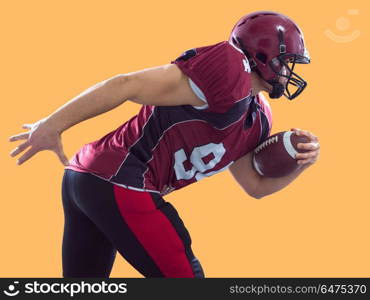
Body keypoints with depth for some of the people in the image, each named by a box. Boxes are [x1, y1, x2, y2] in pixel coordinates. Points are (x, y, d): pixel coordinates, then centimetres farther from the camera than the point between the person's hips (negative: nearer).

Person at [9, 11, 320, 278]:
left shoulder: (257, 120, 15)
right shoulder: (231, 69, -14)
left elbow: (256, 185, 26)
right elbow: (129, 85, -18)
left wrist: (299, 164, 7)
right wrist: (53, 125, -18)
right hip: (120, 184, -10)